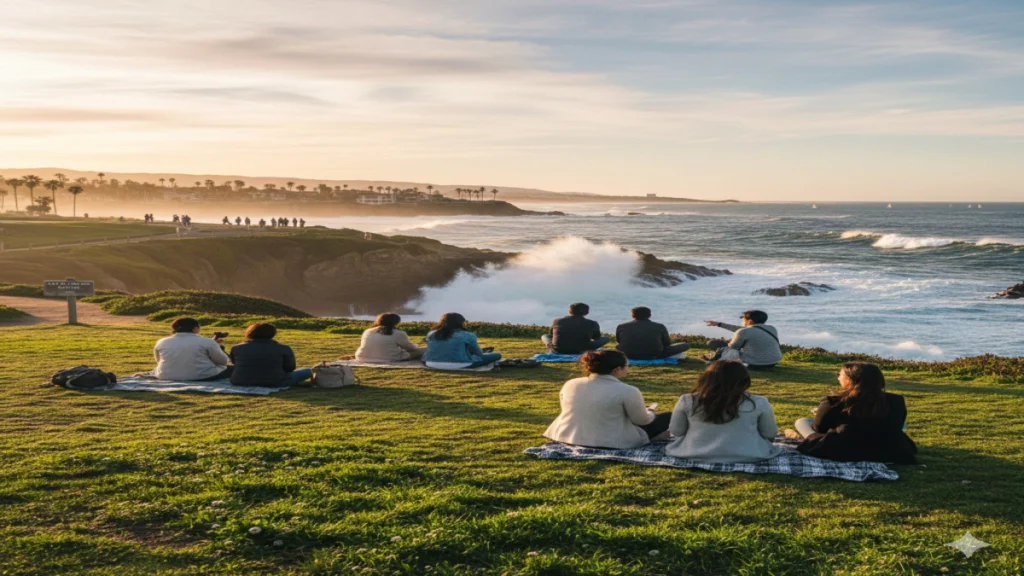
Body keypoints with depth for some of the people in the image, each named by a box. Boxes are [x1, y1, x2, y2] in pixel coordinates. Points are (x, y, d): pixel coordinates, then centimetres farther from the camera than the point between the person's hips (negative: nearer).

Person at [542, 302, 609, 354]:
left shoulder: (557, 321, 6)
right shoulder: (592, 324, 1)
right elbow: (597, 337, 20)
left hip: (557, 351, 3)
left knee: (544, 336, 32)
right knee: (605, 338, 15)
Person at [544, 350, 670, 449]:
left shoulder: (570, 384, 0)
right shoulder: (627, 391, -17)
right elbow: (642, 421, -6)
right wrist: (649, 411, 19)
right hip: (611, 443, -6)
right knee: (668, 417, 7)